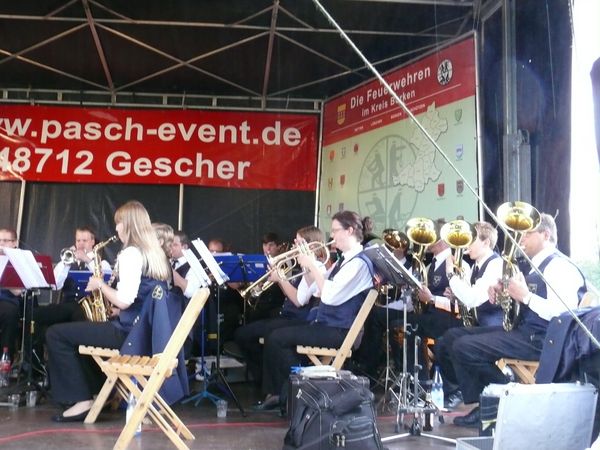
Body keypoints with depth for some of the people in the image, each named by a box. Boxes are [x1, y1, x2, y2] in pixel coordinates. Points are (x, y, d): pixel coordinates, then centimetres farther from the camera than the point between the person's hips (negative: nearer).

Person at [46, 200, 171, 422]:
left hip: (130, 332, -10)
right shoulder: (156, 254, 13)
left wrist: (100, 284, -7)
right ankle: (97, 391, 26)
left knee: (56, 334, -1)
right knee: (78, 328, 29)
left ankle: (82, 400, 0)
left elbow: (124, 301, -23)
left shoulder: (130, 254, -15)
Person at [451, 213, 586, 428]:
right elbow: (520, 305, 25)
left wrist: (525, 295, -27)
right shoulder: (535, 265, 17)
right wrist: (502, 292, 5)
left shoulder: (559, 266, -14)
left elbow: (563, 315, -25)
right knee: (463, 339, 12)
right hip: (522, 329, 11)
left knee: (463, 348, -19)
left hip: (540, 339, -10)